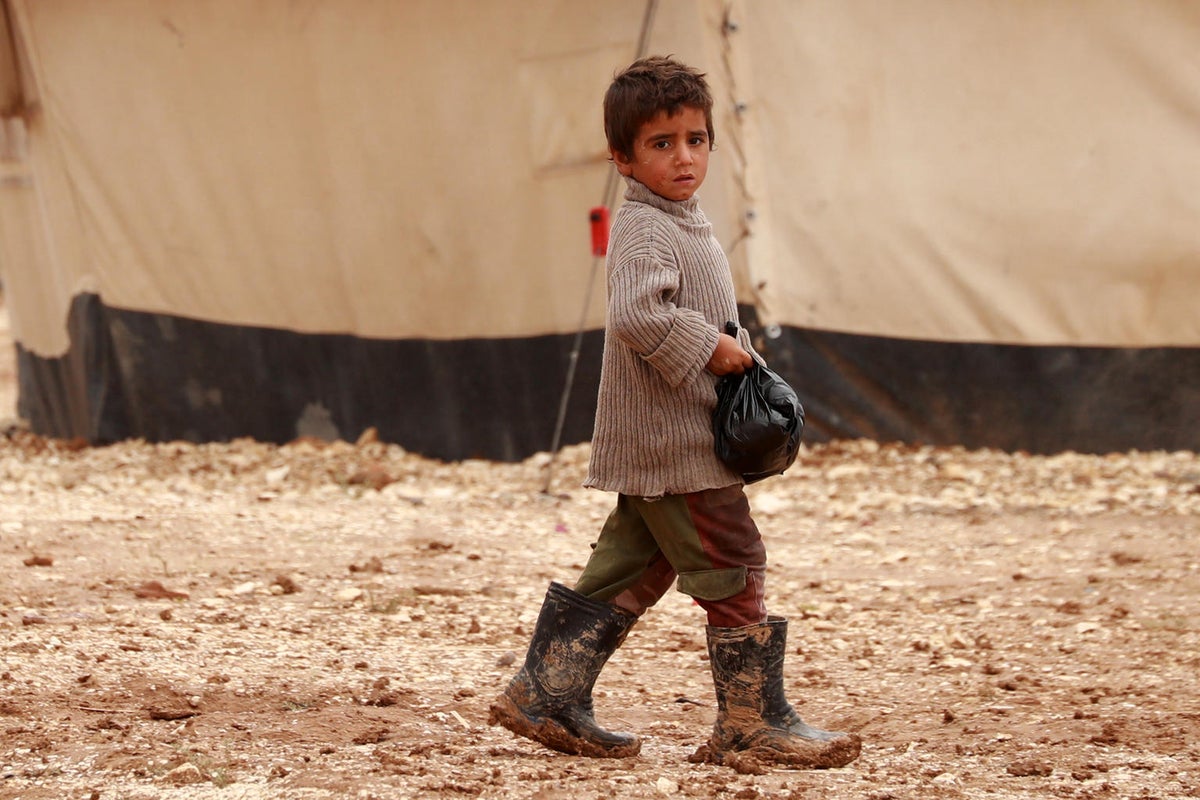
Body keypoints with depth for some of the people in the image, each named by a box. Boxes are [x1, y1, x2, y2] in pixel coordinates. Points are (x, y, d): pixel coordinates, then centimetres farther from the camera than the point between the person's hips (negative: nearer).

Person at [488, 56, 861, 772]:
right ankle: (753, 723, 0)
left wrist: (735, 352, 16)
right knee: (733, 569, -5)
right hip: (674, 441, -10)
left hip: (655, 445, 10)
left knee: (631, 571, 14)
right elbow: (636, 316, -33)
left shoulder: (685, 223, 16)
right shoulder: (647, 232, -16)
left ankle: (546, 696, 18)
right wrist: (708, 348, -25)